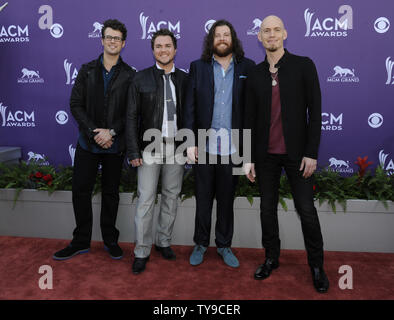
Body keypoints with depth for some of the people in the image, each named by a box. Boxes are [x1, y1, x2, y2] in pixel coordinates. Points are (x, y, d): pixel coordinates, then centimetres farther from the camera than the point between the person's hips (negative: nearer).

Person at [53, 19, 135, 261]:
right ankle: (81, 241, 21)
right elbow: (76, 105, 1)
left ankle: (110, 240, 24)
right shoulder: (87, 71, 7)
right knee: (81, 191, 5)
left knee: (111, 193, 9)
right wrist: (93, 131, -11)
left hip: (115, 144, -1)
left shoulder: (130, 75, 1)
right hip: (88, 142, 2)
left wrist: (111, 132, -15)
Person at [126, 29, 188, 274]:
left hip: (176, 147, 2)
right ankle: (142, 251, 11)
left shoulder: (184, 79, 7)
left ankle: (164, 241, 28)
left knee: (171, 197, 11)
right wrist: (133, 151, -7)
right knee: (146, 199, -1)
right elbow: (132, 117, -1)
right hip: (150, 147, -2)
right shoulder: (141, 78, 2)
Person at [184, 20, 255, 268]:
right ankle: (201, 244, 28)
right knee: (203, 198, 10)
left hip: (233, 147, 0)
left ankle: (224, 245, 28)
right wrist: (190, 141, -4)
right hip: (204, 145, 0)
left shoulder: (247, 67, 5)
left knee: (227, 199, 12)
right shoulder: (198, 67, 7)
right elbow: (190, 107, 3)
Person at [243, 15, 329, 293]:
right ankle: (271, 258, 29)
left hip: (296, 152, -3)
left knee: (307, 210, 3)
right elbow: (250, 118, 7)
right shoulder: (255, 74, 6)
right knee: (268, 209, 11)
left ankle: (317, 265, 22)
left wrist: (311, 153, -11)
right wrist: (248, 158, 4)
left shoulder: (303, 66, -2)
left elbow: (315, 111, -5)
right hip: (265, 154, 3)